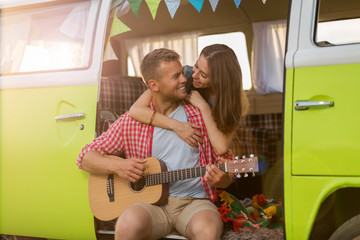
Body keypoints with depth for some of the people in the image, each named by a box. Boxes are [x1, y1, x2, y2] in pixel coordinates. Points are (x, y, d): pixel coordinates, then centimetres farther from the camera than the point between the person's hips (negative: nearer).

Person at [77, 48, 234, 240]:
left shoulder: (200, 115, 8)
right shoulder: (130, 121, 6)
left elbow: (226, 161, 11)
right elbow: (85, 157, 10)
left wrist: (221, 179, -13)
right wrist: (117, 166, -10)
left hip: (193, 201, 0)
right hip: (151, 203, 0)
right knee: (128, 225, -34)